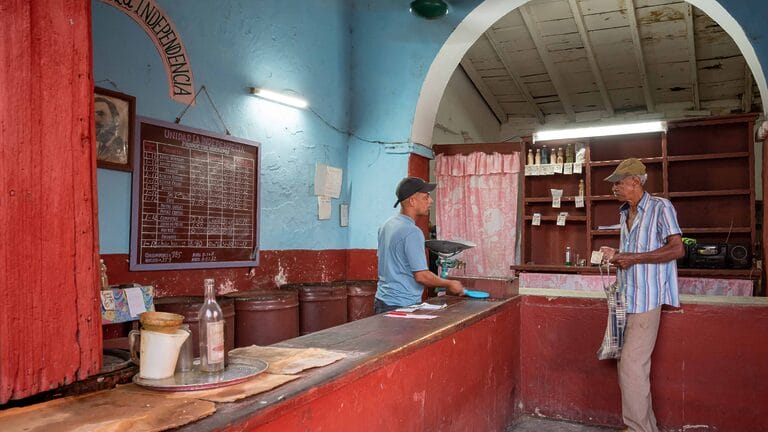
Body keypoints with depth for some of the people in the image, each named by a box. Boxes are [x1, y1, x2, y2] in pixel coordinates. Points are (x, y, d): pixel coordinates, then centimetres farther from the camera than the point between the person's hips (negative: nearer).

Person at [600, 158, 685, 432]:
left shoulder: (660, 207, -8)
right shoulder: (625, 213, 15)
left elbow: (677, 249, -15)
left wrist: (634, 258, -17)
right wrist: (616, 255, 9)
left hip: (646, 298, -8)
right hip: (626, 297, 8)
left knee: (632, 366, -9)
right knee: (627, 364, 12)